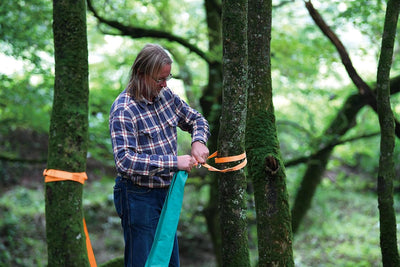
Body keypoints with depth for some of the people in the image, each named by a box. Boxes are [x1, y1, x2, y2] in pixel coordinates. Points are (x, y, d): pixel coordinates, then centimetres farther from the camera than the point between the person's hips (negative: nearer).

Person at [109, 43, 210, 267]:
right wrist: (174, 162, -30)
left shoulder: (165, 95, 3)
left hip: (167, 192, 8)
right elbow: (125, 161, -29)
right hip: (139, 197, -8)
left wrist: (199, 141, -6)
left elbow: (197, 119, 17)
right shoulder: (123, 110, -19)